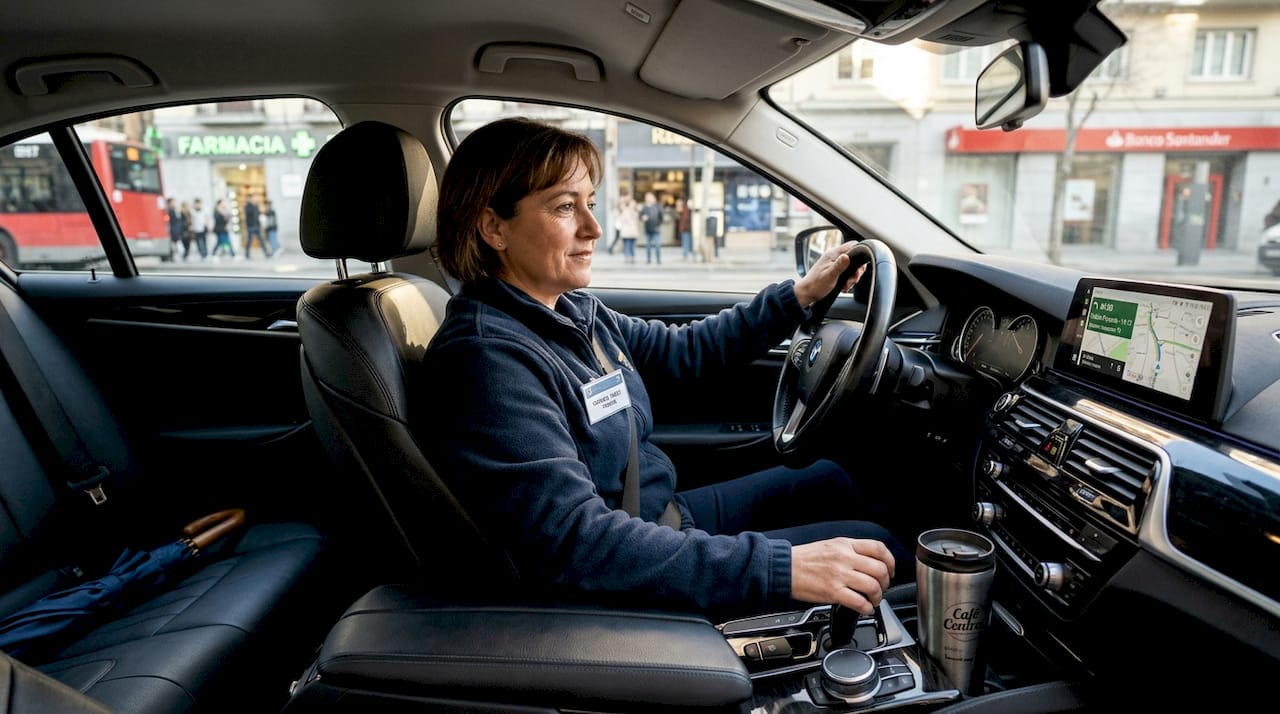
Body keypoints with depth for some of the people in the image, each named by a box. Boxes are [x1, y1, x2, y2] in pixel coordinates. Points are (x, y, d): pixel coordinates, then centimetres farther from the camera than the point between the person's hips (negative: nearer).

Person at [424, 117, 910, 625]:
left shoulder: (573, 311, 0)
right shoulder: (487, 357, -28)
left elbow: (683, 351, 15)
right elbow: (577, 545, -34)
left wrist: (799, 295, 12)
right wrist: (782, 568, -36)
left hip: (666, 517, 9)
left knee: (829, 480, 18)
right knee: (873, 548, -6)